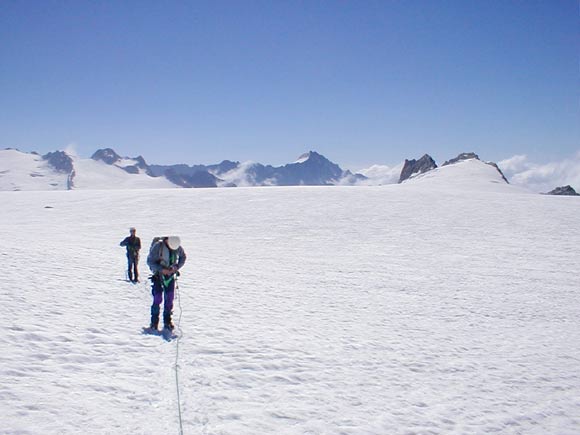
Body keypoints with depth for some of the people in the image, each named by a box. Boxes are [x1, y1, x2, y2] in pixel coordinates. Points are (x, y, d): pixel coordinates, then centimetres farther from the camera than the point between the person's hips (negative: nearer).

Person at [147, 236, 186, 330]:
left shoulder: (178, 247, -9)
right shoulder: (158, 246, -20)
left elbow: (183, 257, 11)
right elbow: (149, 261, -14)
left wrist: (177, 267, -7)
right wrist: (161, 269, -24)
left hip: (170, 275, 3)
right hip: (158, 275, -3)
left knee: (169, 298, 4)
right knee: (157, 299, -7)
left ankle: (167, 321, 16)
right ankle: (154, 322, 6)